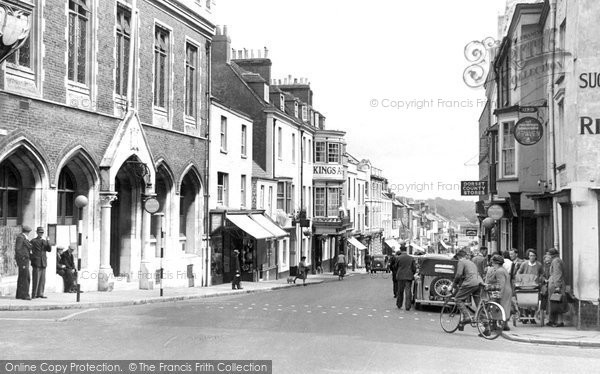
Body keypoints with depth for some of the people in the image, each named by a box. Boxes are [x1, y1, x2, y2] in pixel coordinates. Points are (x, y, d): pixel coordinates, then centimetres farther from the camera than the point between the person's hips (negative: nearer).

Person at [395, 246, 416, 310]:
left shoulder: (398, 258, -5)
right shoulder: (411, 258, -1)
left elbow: (396, 267, 2)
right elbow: (414, 268, 1)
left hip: (400, 277, 0)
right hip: (409, 277, 0)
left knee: (400, 291, 14)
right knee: (408, 292, 0)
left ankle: (399, 305, 23)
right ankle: (407, 307, -4)